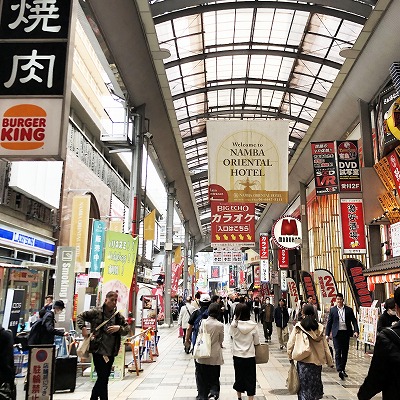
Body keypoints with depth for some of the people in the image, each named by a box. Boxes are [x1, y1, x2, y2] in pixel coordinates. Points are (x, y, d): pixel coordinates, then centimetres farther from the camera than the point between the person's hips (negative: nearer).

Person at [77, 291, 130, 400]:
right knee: (103, 378, -6)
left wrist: (119, 328, -11)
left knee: (104, 378, 15)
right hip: (98, 351, -5)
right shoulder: (96, 312, -5)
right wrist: (83, 328, -12)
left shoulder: (118, 316, 7)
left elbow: (127, 329, 9)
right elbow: (80, 316, 3)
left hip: (111, 352, 5)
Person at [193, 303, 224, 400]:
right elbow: (221, 340, -1)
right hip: (215, 358, -1)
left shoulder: (202, 322, -11)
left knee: (202, 380, 17)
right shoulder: (220, 325, -13)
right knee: (214, 380, 14)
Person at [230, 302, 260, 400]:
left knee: (239, 377, 19)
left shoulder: (234, 325, -14)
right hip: (250, 356, -1)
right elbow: (256, 342, -5)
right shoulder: (253, 326, -14)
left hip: (237, 356, 2)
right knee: (250, 379, 10)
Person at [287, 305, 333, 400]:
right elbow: (325, 346, 0)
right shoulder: (319, 327, -4)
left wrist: (290, 357, 8)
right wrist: (330, 362, 9)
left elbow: (290, 344, -8)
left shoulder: (298, 327, -10)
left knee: (304, 386, 12)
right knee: (315, 385, 19)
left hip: (303, 361, -2)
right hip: (317, 361, 2)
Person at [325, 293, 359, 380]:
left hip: (346, 333, 2)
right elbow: (329, 323, 5)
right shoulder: (332, 310, 3)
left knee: (345, 352, 10)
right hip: (337, 333, -2)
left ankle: (343, 369, 22)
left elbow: (354, 321, 4)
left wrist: (356, 331, -11)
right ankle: (339, 370, -15)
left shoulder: (349, 310, 5)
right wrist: (327, 334, 1)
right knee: (338, 352, -9)